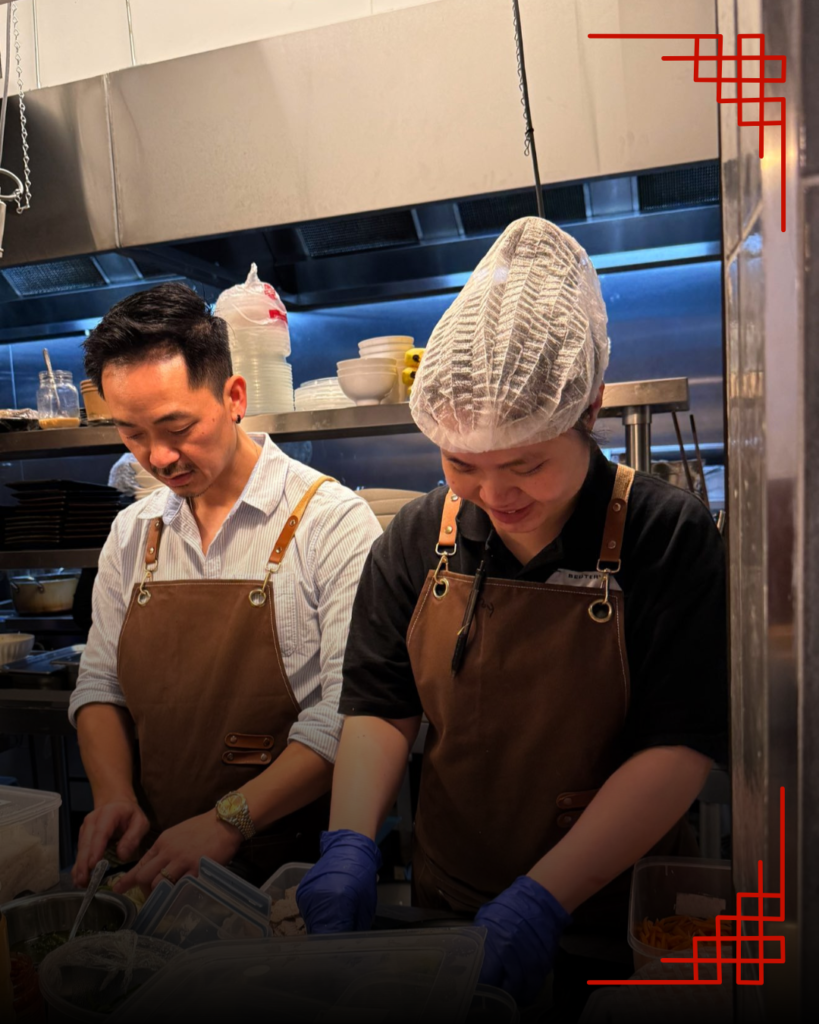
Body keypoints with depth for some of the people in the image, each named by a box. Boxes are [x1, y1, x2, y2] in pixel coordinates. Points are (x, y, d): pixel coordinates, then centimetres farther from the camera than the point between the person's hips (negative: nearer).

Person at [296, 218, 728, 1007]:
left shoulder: (668, 535, -17)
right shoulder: (418, 540, -5)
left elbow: (680, 747, -18)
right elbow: (378, 706, -3)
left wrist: (542, 899, -23)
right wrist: (350, 843, -18)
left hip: (617, 920, -2)